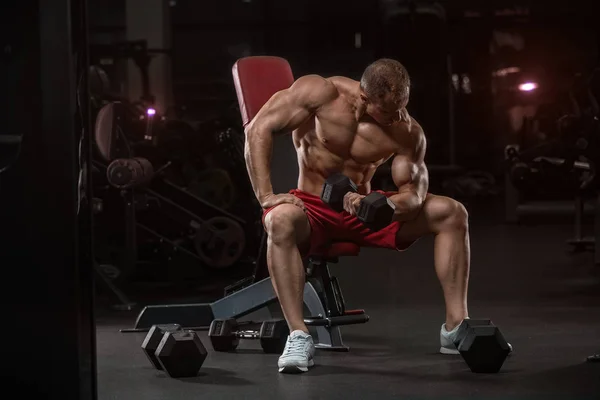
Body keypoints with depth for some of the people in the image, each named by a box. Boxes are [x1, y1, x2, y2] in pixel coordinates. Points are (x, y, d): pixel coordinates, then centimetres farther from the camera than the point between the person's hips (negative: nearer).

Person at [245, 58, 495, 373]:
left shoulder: (408, 132, -10)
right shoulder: (321, 93, -18)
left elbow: (414, 191, -13)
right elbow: (259, 129, -18)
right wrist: (266, 196, -25)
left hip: (366, 208, 4)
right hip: (313, 209, -3)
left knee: (452, 213, -13)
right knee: (282, 220, -41)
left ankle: (455, 327, -13)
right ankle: (298, 336, -41)